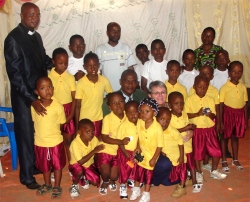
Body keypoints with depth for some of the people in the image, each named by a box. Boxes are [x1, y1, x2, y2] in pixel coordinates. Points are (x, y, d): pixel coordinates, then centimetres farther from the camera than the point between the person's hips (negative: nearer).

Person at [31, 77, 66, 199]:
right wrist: (42, 132, -1)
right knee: (44, 166, 21)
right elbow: (35, 122, 4)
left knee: (57, 165, 14)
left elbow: (61, 124, -4)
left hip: (56, 142, -2)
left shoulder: (58, 106, -15)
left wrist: (52, 132, -4)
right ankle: (47, 185, 43)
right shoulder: (34, 106, -10)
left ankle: (57, 187, 33)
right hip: (40, 142, 2)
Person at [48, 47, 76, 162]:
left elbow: (74, 98, -1)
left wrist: (71, 115, -8)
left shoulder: (70, 78, -2)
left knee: (68, 140, 7)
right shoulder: (49, 77, -5)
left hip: (68, 110, 1)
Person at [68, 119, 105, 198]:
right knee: (80, 171, -37)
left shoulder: (94, 139, -16)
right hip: (77, 165, -4)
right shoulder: (75, 144, -31)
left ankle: (84, 177, 21)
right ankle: (75, 185, -5)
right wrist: (93, 151, -37)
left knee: (96, 182, -11)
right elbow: (81, 162, -33)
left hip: (89, 164, 5)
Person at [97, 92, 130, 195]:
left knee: (114, 176, -2)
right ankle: (105, 182, 21)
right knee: (105, 172, -16)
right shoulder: (107, 118, -16)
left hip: (120, 151, 2)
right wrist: (121, 141, -29)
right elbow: (104, 138, -19)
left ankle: (112, 181, 37)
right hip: (107, 149, -2)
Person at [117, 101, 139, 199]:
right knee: (124, 169, 11)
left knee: (135, 168, 20)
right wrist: (126, 154, -16)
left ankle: (132, 180, 45)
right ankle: (123, 185, 30)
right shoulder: (124, 125, -21)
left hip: (135, 151, 4)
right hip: (124, 151, -4)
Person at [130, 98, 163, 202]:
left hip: (152, 153, -4)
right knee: (138, 170, 17)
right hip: (142, 152, 4)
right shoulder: (139, 122, -16)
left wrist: (154, 158, -18)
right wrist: (138, 147, -7)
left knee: (149, 173, 10)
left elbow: (160, 145, -21)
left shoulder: (158, 128, -30)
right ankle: (136, 190, 39)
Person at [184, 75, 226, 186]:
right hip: (196, 130, -3)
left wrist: (210, 114, -17)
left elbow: (213, 116, 5)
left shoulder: (210, 100, 5)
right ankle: (199, 172, 26)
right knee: (197, 152, 6)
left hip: (209, 129, 3)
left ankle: (214, 171, 25)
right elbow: (186, 115, -10)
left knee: (217, 151, 3)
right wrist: (197, 114, -23)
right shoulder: (189, 99, -5)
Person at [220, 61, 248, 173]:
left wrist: (246, 120, 7)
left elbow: (245, 105, 7)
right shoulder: (224, 87, -10)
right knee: (225, 137, 9)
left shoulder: (243, 87, 2)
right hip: (228, 114, -4)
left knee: (235, 137, 16)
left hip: (239, 114, 4)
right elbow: (221, 105, -8)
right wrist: (220, 121, -9)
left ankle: (235, 159, 31)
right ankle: (224, 160, 22)